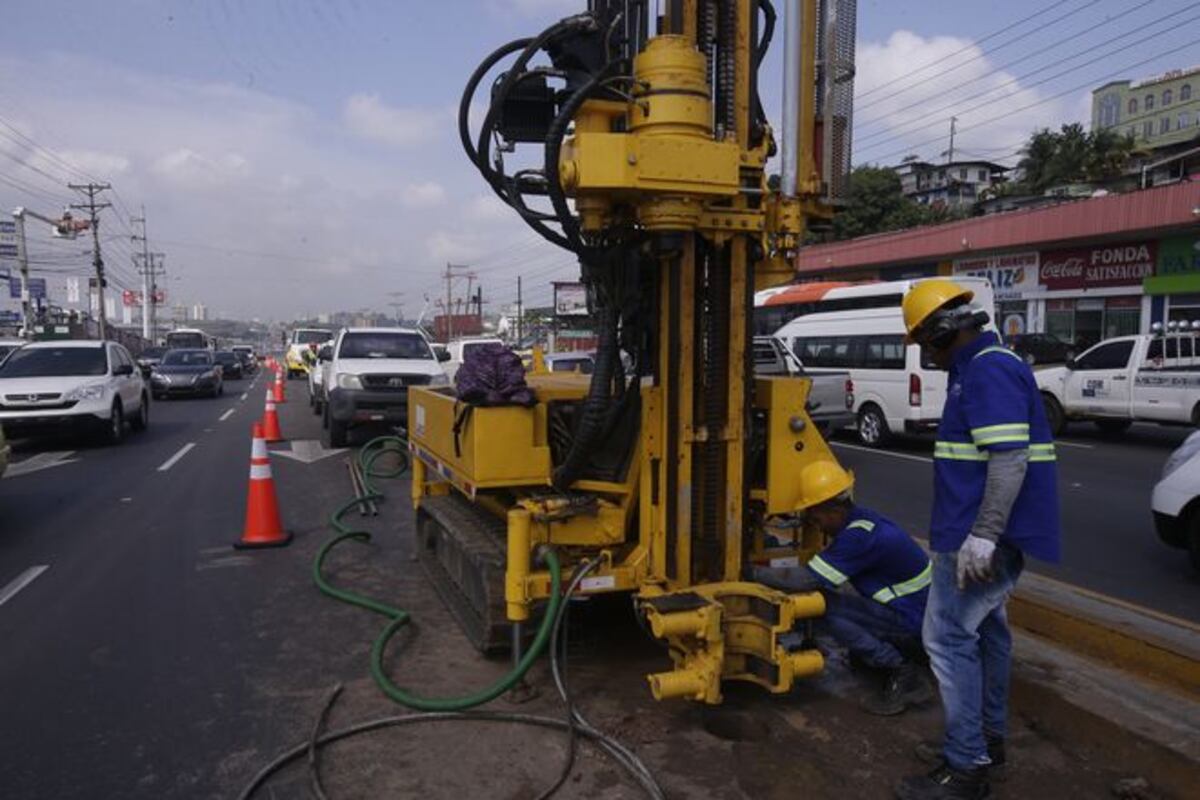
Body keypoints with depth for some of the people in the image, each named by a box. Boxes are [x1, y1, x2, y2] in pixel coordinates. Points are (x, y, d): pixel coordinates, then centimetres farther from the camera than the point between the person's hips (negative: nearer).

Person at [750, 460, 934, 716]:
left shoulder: (860, 536, -27)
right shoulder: (858, 520, 3)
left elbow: (807, 579, -28)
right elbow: (819, 576, 12)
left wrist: (752, 572, -21)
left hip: (917, 624, -10)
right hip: (920, 613, 10)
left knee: (826, 607, -21)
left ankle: (902, 673, -12)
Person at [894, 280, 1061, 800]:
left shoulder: (989, 370, -18)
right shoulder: (983, 368, 15)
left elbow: (1011, 459, -25)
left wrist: (982, 536, -28)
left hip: (984, 536, -11)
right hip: (993, 530, 11)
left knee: (949, 637, -7)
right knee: (985, 628, 19)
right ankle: (988, 735, 33)